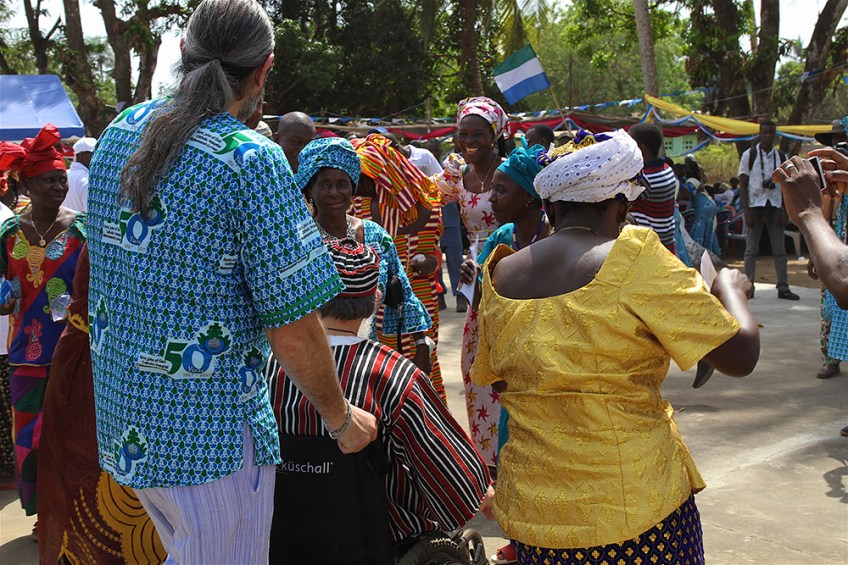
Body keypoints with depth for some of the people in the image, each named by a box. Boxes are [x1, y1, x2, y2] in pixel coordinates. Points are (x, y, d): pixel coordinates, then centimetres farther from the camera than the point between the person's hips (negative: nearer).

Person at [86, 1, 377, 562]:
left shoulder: (119, 131, 3)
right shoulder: (254, 160, -19)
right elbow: (292, 323, -18)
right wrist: (340, 417, -4)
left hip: (120, 413, 7)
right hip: (208, 434, -7)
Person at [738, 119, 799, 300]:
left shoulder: (781, 156, 9)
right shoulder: (749, 155, 0)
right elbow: (743, 185, -2)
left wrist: (785, 212, 1)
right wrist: (747, 212, -10)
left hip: (775, 207, 3)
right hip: (755, 205, -3)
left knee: (780, 250, 3)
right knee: (751, 250, 0)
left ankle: (783, 288, 7)